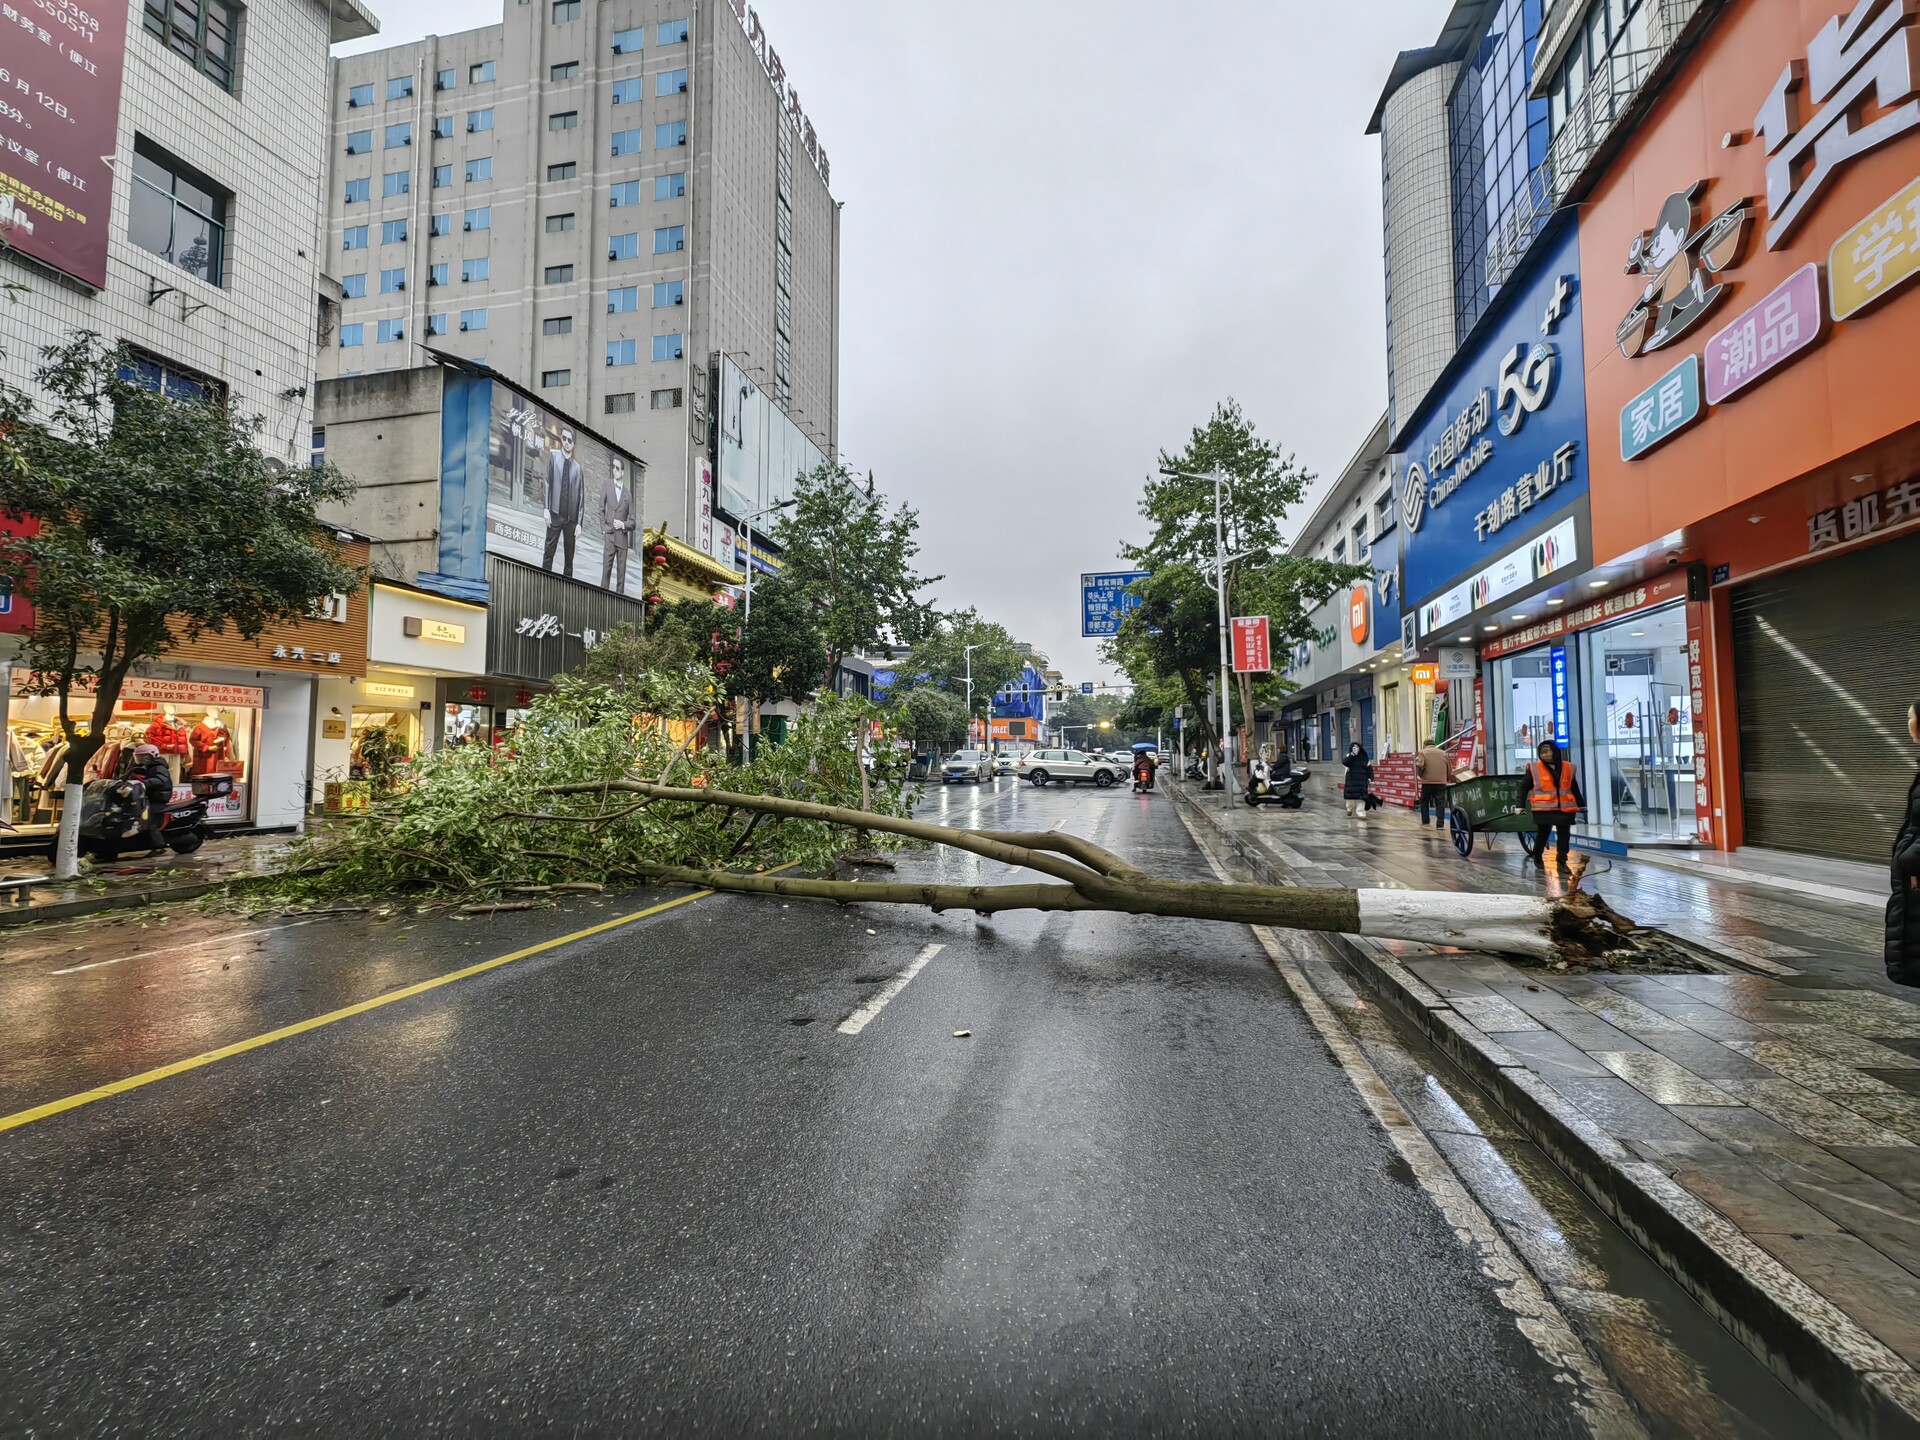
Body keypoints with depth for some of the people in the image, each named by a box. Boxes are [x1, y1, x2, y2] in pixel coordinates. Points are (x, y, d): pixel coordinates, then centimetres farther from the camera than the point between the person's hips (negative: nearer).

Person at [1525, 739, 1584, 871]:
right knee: (1543, 833, 6)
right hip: (1543, 809, -3)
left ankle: (1561, 861, 11)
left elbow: (1574, 788, 16)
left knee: (1564, 834, 4)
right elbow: (1525, 788, 1)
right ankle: (1537, 857, 25)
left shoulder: (1568, 767, 7)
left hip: (1565, 808, 3)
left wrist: (1581, 804, 19)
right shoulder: (1534, 768, -3)